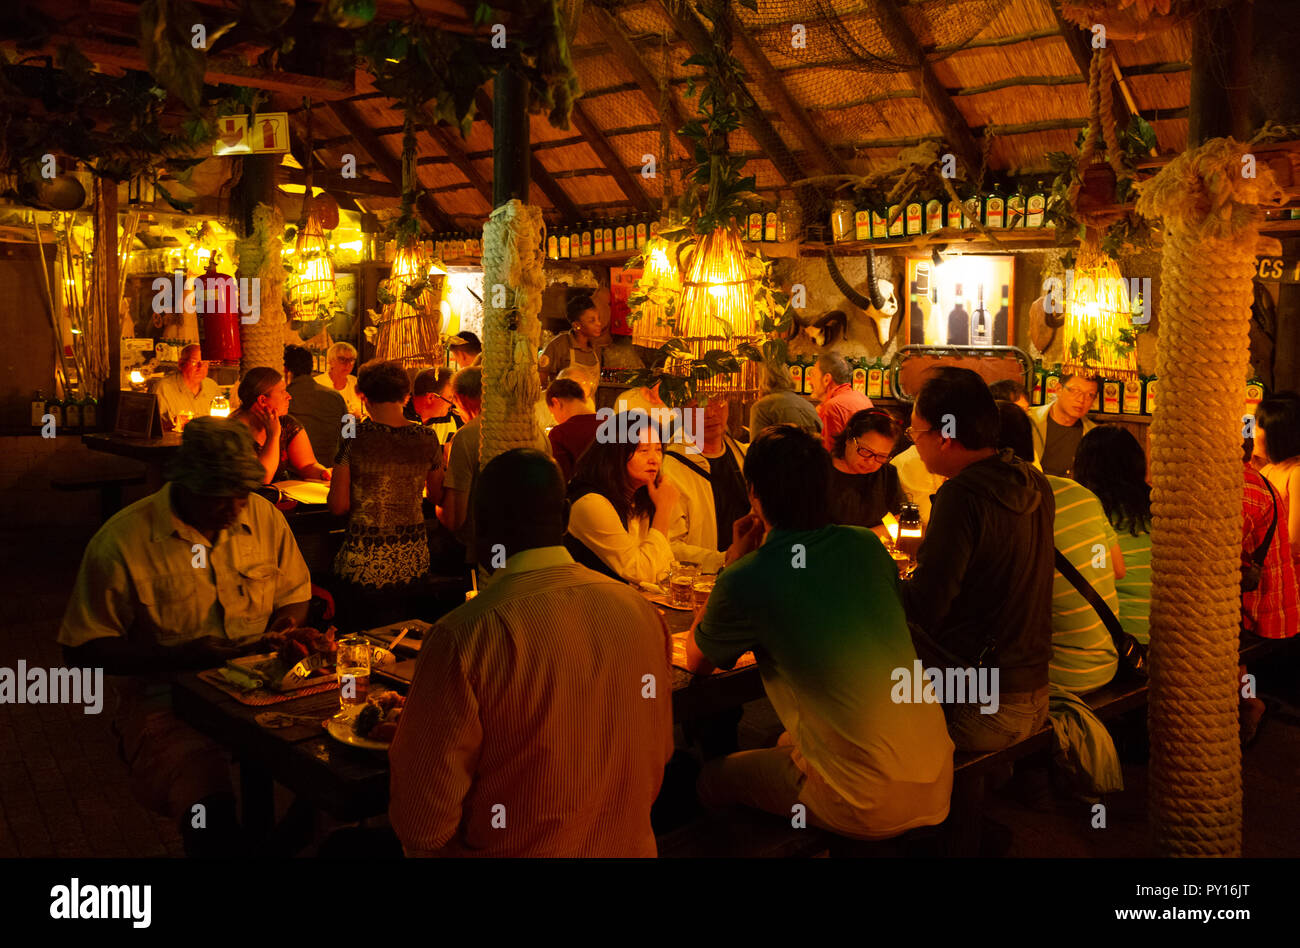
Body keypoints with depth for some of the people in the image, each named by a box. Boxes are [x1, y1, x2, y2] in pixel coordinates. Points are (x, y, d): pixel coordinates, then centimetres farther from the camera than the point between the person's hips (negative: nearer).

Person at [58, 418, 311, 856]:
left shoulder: (264, 517, 3)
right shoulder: (121, 541, -10)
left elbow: (294, 594, 18)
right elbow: (82, 650, -6)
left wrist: (282, 631, -4)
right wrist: (179, 655, -17)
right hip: (165, 700, -4)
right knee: (213, 818, -30)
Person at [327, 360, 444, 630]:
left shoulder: (355, 437, -11)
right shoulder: (427, 438, -2)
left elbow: (338, 506, -9)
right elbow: (438, 495, 11)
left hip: (364, 561, -3)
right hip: (412, 560, 4)